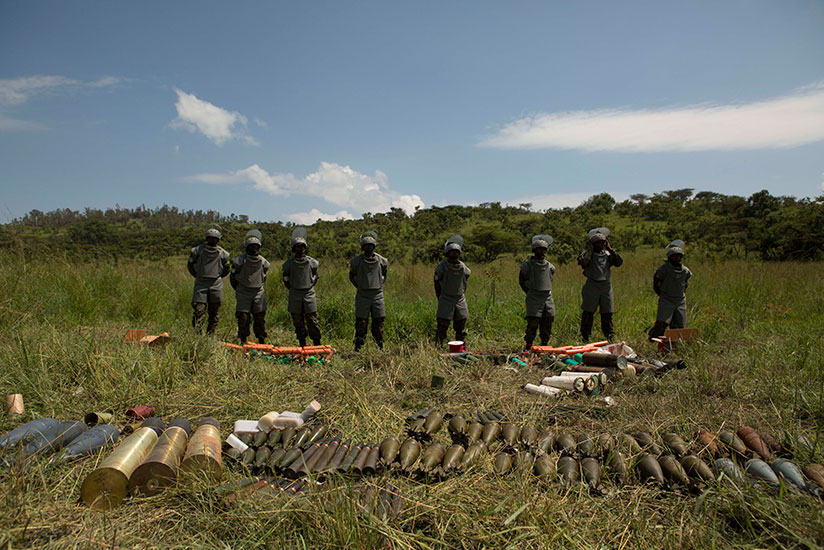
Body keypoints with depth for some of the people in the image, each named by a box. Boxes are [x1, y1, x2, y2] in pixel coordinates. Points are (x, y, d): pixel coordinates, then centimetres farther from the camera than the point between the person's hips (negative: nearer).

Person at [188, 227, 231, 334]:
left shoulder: (222, 253, 7)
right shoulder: (198, 250, 3)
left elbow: (226, 269, 18)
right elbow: (190, 264, 13)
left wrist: (218, 276, 11)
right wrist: (197, 275, 9)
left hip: (216, 285, 2)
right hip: (201, 283, -2)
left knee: (214, 311, 5)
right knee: (199, 310, -9)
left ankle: (210, 334, 13)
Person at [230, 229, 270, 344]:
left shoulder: (263, 261, 6)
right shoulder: (240, 260, -5)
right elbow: (233, 277, 5)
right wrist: (239, 289, 10)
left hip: (259, 293, 3)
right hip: (244, 293, -3)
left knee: (260, 317, 3)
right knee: (243, 317, -3)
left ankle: (261, 341, 12)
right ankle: (243, 341, 9)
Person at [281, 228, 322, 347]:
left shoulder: (312, 262, 2)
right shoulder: (289, 263, 1)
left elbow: (315, 278, 15)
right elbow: (286, 280, 11)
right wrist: (293, 289, 10)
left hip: (309, 294, 0)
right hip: (295, 295, 0)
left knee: (312, 320, -1)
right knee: (298, 321, 5)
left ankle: (317, 343, 8)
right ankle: (302, 345, 16)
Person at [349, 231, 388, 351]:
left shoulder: (381, 261, 5)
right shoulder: (357, 261, 0)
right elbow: (351, 276, 13)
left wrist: (379, 285, 9)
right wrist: (359, 286, 4)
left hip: (377, 294, 2)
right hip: (362, 295, -2)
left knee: (379, 321, 4)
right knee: (361, 322, -1)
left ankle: (380, 346, 14)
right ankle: (358, 348, 6)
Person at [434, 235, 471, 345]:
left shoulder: (463, 268, 3)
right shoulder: (442, 267, -7)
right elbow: (437, 284, 3)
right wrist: (441, 299, 9)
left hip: (460, 300, 4)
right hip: (445, 300, -4)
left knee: (461, 328, 8)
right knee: (442, 326, -7)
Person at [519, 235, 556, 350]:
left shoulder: (549, 266, 14)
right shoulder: (528, 265, 0)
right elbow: (521, 281, 7)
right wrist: (530, 293, 5)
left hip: (548, 297, 5)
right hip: (534, 298, -5)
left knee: (548, 322, 4)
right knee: (533, 322, -10)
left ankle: (544, 345, 15)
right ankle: (528, 346, -2)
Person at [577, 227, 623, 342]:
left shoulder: (607, 254, 13)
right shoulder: (587, 254, 1)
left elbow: (619, 262, 2)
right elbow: (583, 263, -19)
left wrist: (610, 250, 1)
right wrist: (589, 250, -13)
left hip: (606, 286, 4)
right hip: (592, 286, -4)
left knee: (607, 312, 8)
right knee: (588, 312, -1)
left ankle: (610, 335, 16)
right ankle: (585, 335, 7)